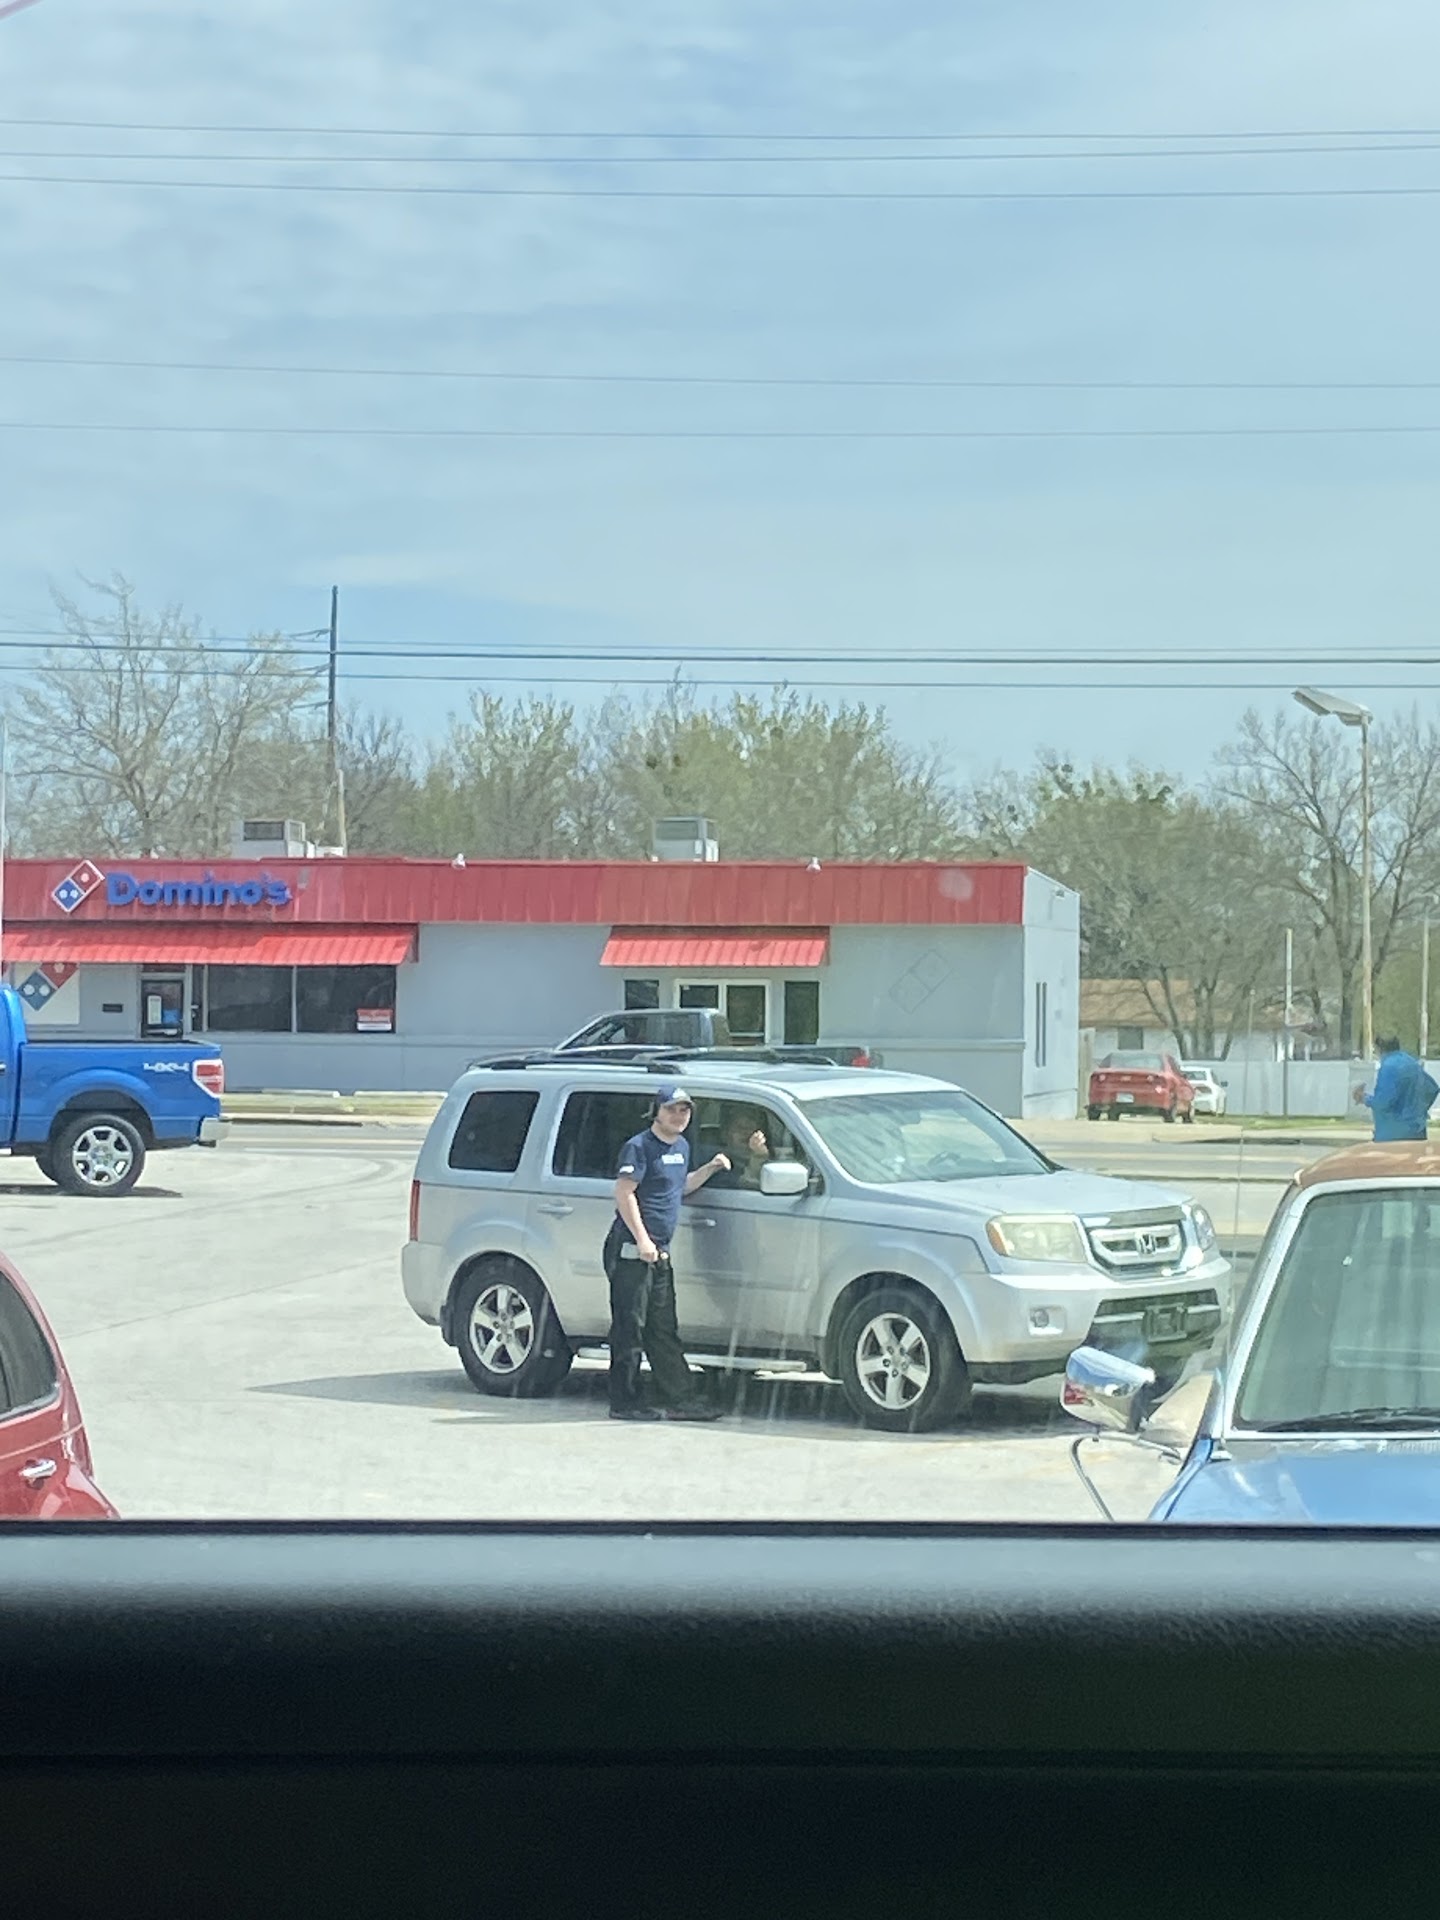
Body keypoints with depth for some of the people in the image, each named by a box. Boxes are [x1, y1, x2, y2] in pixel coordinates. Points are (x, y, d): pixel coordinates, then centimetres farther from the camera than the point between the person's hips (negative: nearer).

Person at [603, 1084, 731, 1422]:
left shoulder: (681, 1147, 17)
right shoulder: (639, 1147, -10)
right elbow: (624, 1193, -17)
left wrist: (709, 1169, 16)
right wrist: (642, 1239, -22)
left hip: (659, 1252, 9)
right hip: (631, 1250, -9)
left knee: (664, 1330, 10)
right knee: (630, 1328, -6)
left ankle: (681, 1399, 12)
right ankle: (624, 1403, -2)